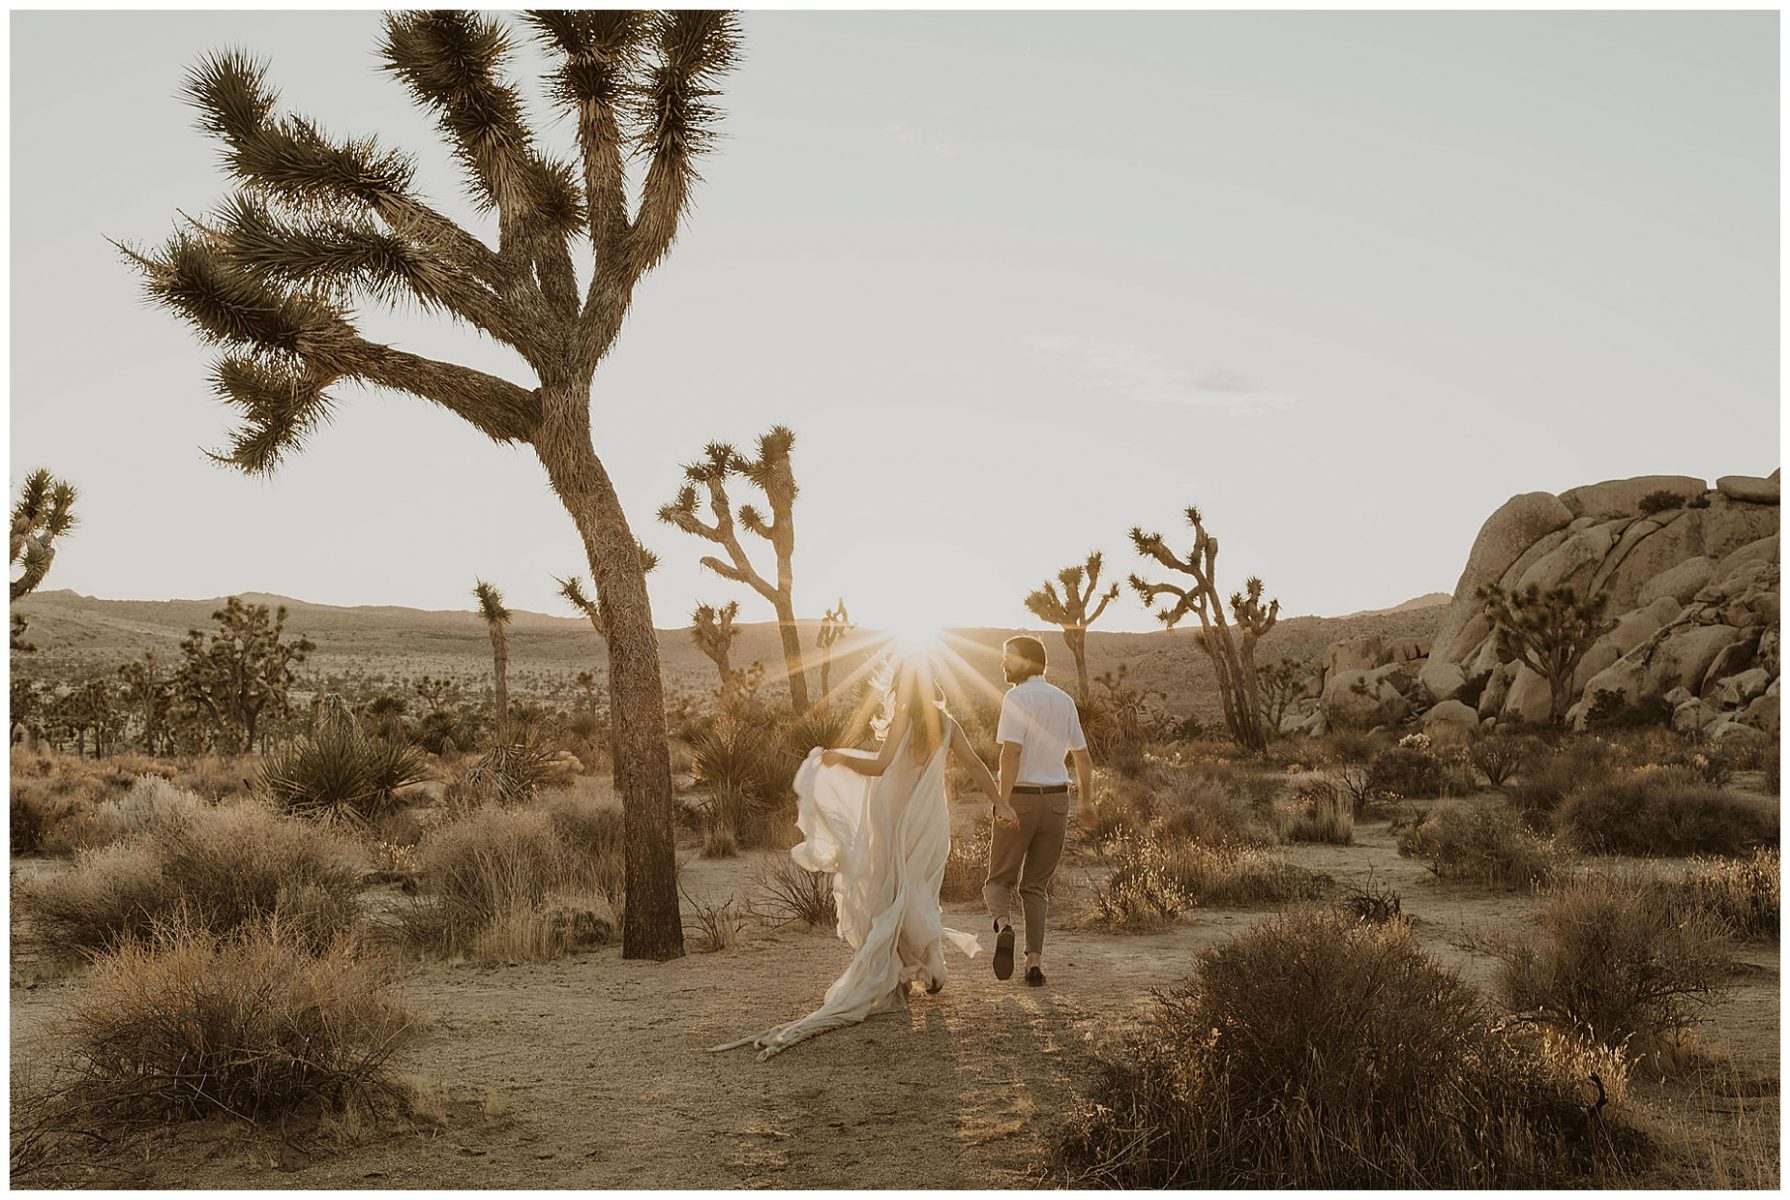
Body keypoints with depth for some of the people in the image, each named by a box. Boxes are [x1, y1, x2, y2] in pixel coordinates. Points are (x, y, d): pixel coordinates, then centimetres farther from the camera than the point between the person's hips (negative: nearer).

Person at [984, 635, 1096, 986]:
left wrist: (1002, 802, -28)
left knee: (999, 881, 8)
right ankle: (1034, 961, 1)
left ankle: (1004, 927, -22)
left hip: (1020, 799, -5)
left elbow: (1011, 751, -22)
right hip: (1057, 799, 5)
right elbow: (1082, 756, 16)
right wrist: (1086, 801, 26)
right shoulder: (1064, 700, 10)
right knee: (1036, 886, 13)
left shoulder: (1017, 698, -10)